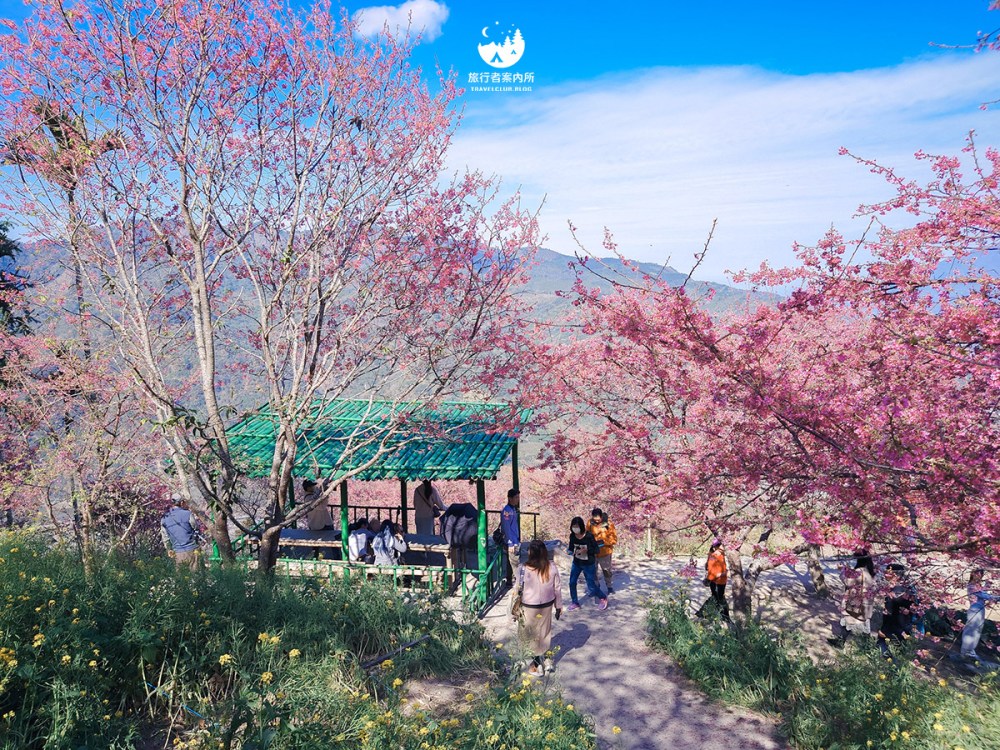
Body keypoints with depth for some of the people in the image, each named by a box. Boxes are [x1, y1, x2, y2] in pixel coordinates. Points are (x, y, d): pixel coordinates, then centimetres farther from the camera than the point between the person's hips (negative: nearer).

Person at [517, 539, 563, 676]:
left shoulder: (523, 569, -23)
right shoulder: (552, 567, -13)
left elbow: (518, 589, -13)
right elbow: (557, 588, -3)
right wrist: (559, 606, 11)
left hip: (529, 607, -3)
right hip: (547, 605, 4)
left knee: (530, 636, 15)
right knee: (544, 633, 24)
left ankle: (537, 666, 24)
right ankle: (543, 658, 40)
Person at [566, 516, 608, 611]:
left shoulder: (589, 536, -23)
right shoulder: (572, 536, -10)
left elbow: (596, 550, -14)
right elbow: (571, 548, 3)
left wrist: (586, 550, -30)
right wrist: (569, 550, -20)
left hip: (588, 564, -4)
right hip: (576, 563, 5)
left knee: (591, 587, 3)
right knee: (572, 582, 3)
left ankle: (603, 598, 31)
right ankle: (575, 603, 24)